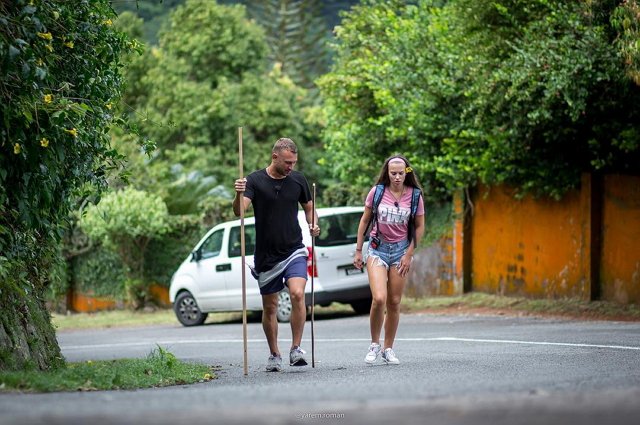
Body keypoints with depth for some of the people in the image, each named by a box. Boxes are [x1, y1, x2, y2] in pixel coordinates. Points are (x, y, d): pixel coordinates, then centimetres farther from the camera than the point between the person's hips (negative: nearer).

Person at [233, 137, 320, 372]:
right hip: (266, 254, -1)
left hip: (294, 250, 1)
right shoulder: (255, 181, -7)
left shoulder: (298, 179, 2)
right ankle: (274, 355, 24)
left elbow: (309, 207, 16)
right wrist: (238, 195, -42)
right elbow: (239, 211, -20)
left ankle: (296, 348, -12)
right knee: (269, 307, 8)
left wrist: (313, 225, -5)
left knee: (297, 294, -22)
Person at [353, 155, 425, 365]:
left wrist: (409, 254, -1)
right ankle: (374, 345, 2)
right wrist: (358, 250, 6)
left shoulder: (414, 195, -3)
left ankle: (388, 349, 16)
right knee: (379, 299, -16)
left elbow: (419, 227, 5)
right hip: (378, 248, -1)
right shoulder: (377, 192, -4)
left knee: (394, 302, 3)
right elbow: (365, 221, 6)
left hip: (401, 249, 1)